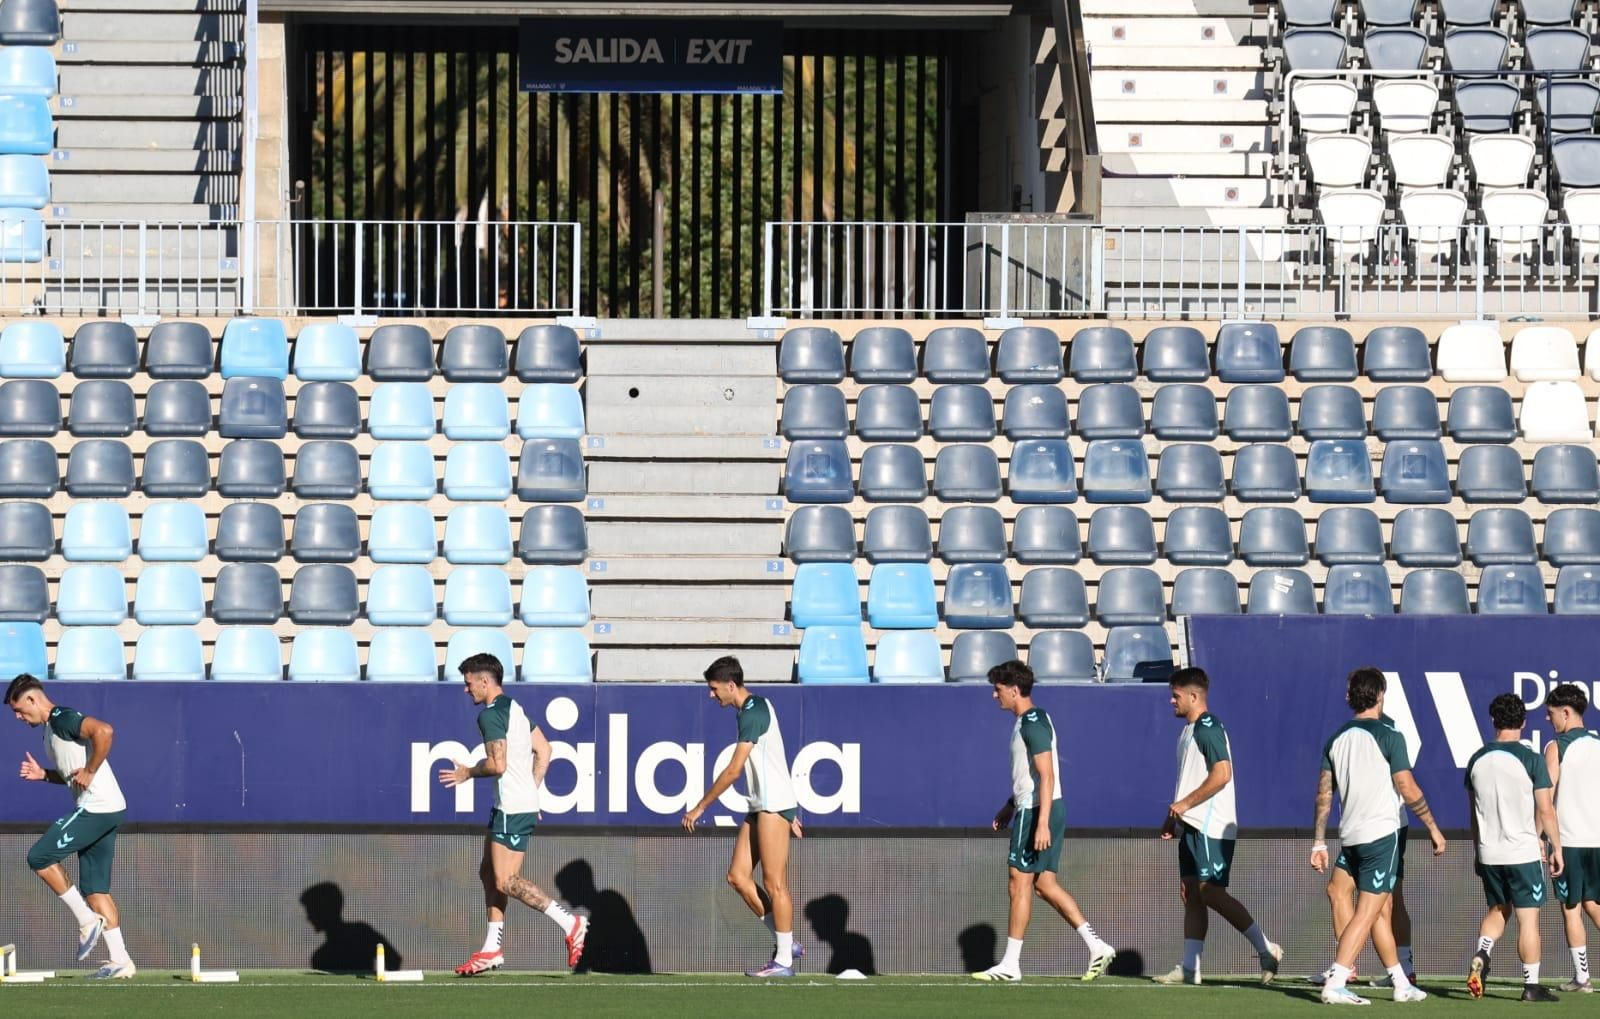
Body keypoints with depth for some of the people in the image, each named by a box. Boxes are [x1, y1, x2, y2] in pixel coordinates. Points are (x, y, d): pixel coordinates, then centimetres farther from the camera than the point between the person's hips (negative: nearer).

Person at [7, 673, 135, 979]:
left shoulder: (62, 719, -11)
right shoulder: (51, 728, 21)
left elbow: (104, 731, -28)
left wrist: (89, 773, -21)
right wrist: (43, 774, 13)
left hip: (96, 809, -10)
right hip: (106, 814, 10)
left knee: (40, 857, -8)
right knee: (95, 888, 8)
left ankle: (87, 920, -3)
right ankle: (120, 962, 6)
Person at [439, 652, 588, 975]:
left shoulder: (490, 715, -14)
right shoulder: (514, 708, 16)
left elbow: (498, 764, -22)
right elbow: (543, 750, 20)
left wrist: (469, 773, -4)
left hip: (513, 809, -10)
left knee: (506, 882, -10)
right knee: (489, 873, 13)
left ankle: (570, 923, -11)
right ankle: (492, 950, 14)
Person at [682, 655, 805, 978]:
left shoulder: (754, 713, -15)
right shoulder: (756, 708, 16)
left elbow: (734, 770, -19)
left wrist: (700, 807, -12)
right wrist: (790, 814, 28)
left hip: (775, 805, -10)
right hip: (760, 806, 10)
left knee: (774, 883, -6)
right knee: (738, 876, 5)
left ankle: (783, 960, -2)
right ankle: (785, 942, 10)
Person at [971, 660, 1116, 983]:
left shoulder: (1033, 723, -15)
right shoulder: (1028, 722, 17)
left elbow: (1046, 776, -22)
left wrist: (1042, 823, -26)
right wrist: (1009, 808, 28)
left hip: (1037, 812, -10)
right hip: (1030, 809, 10)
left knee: (1019, 883, -5)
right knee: (1045, 884, 9)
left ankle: (1010, 964, -2)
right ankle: (1097, 947, 7)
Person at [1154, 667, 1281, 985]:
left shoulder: (1208, 728, -14)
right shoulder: (1190, 730, 18)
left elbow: (1221, 775, -22)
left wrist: (1184, 804, -18)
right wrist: (1174, 819, 19)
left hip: (1212, 827, -10)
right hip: (1193, 827, 10)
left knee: (1211, 892, -12)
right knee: (1191, 893, 6)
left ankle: (1267, 950, -6)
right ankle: (1189, 968, 4)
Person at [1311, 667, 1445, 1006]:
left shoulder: (1337, 739, 9)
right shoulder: (1388, 737, -9)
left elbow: (1323, 795, 9)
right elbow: (1408, 790, -11)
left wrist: (1319, 842, 13)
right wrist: (1433, 828, 0)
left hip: (1350, 836, 7)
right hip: (1381, 834, -7)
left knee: (1379, 909, 16)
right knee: (1367, 912, -8)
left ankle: (1401, 984, 22)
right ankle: (1335, 984, -18)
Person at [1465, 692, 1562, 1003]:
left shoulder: (1477, 760, 4)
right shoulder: (1531, 760, -10)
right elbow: (1546, 811, -8)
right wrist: (1556, 849, 2)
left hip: (1489, 853, 4)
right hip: (1524, 852, -4)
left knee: (1498, 910, 21)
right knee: (1528, 918, 2)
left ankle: (1480, 956, -4)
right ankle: (1531, 985, 3)